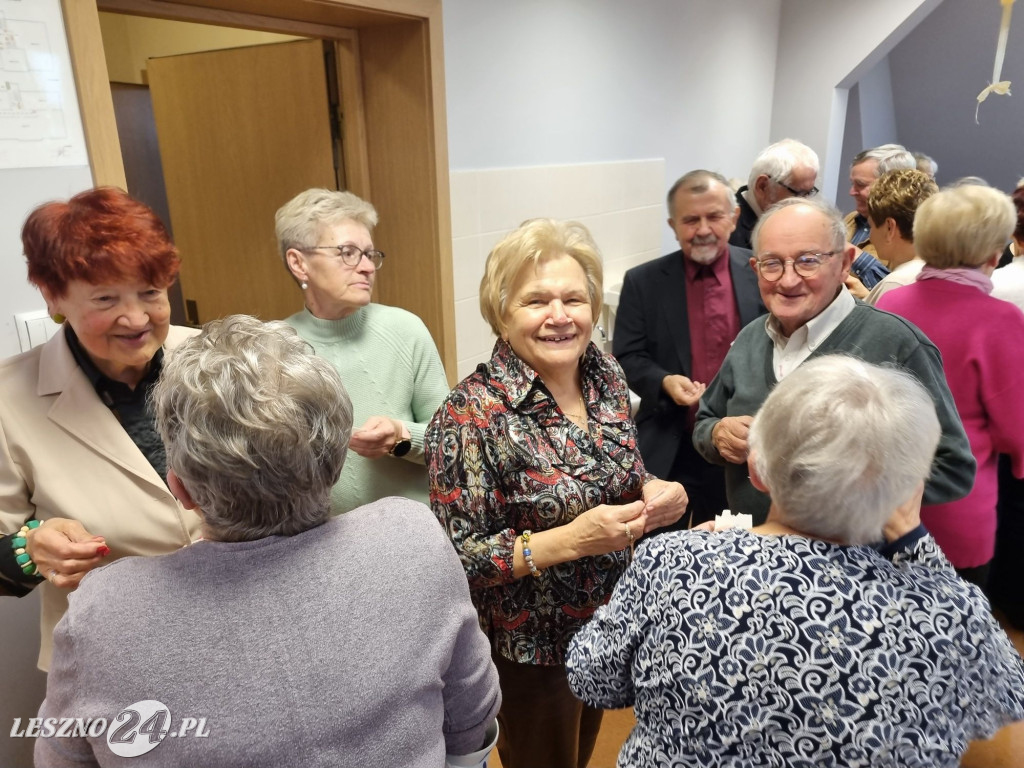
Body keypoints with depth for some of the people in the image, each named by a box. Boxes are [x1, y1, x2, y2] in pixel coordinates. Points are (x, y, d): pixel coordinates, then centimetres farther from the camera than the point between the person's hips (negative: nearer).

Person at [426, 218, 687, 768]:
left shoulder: (605, 375, -6)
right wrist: (568, 540, -31)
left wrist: (653, 495, -14)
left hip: (610, 626, 6)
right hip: (529, 650, -6)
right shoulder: (472, 415, -25)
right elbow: (457, 557, -21)